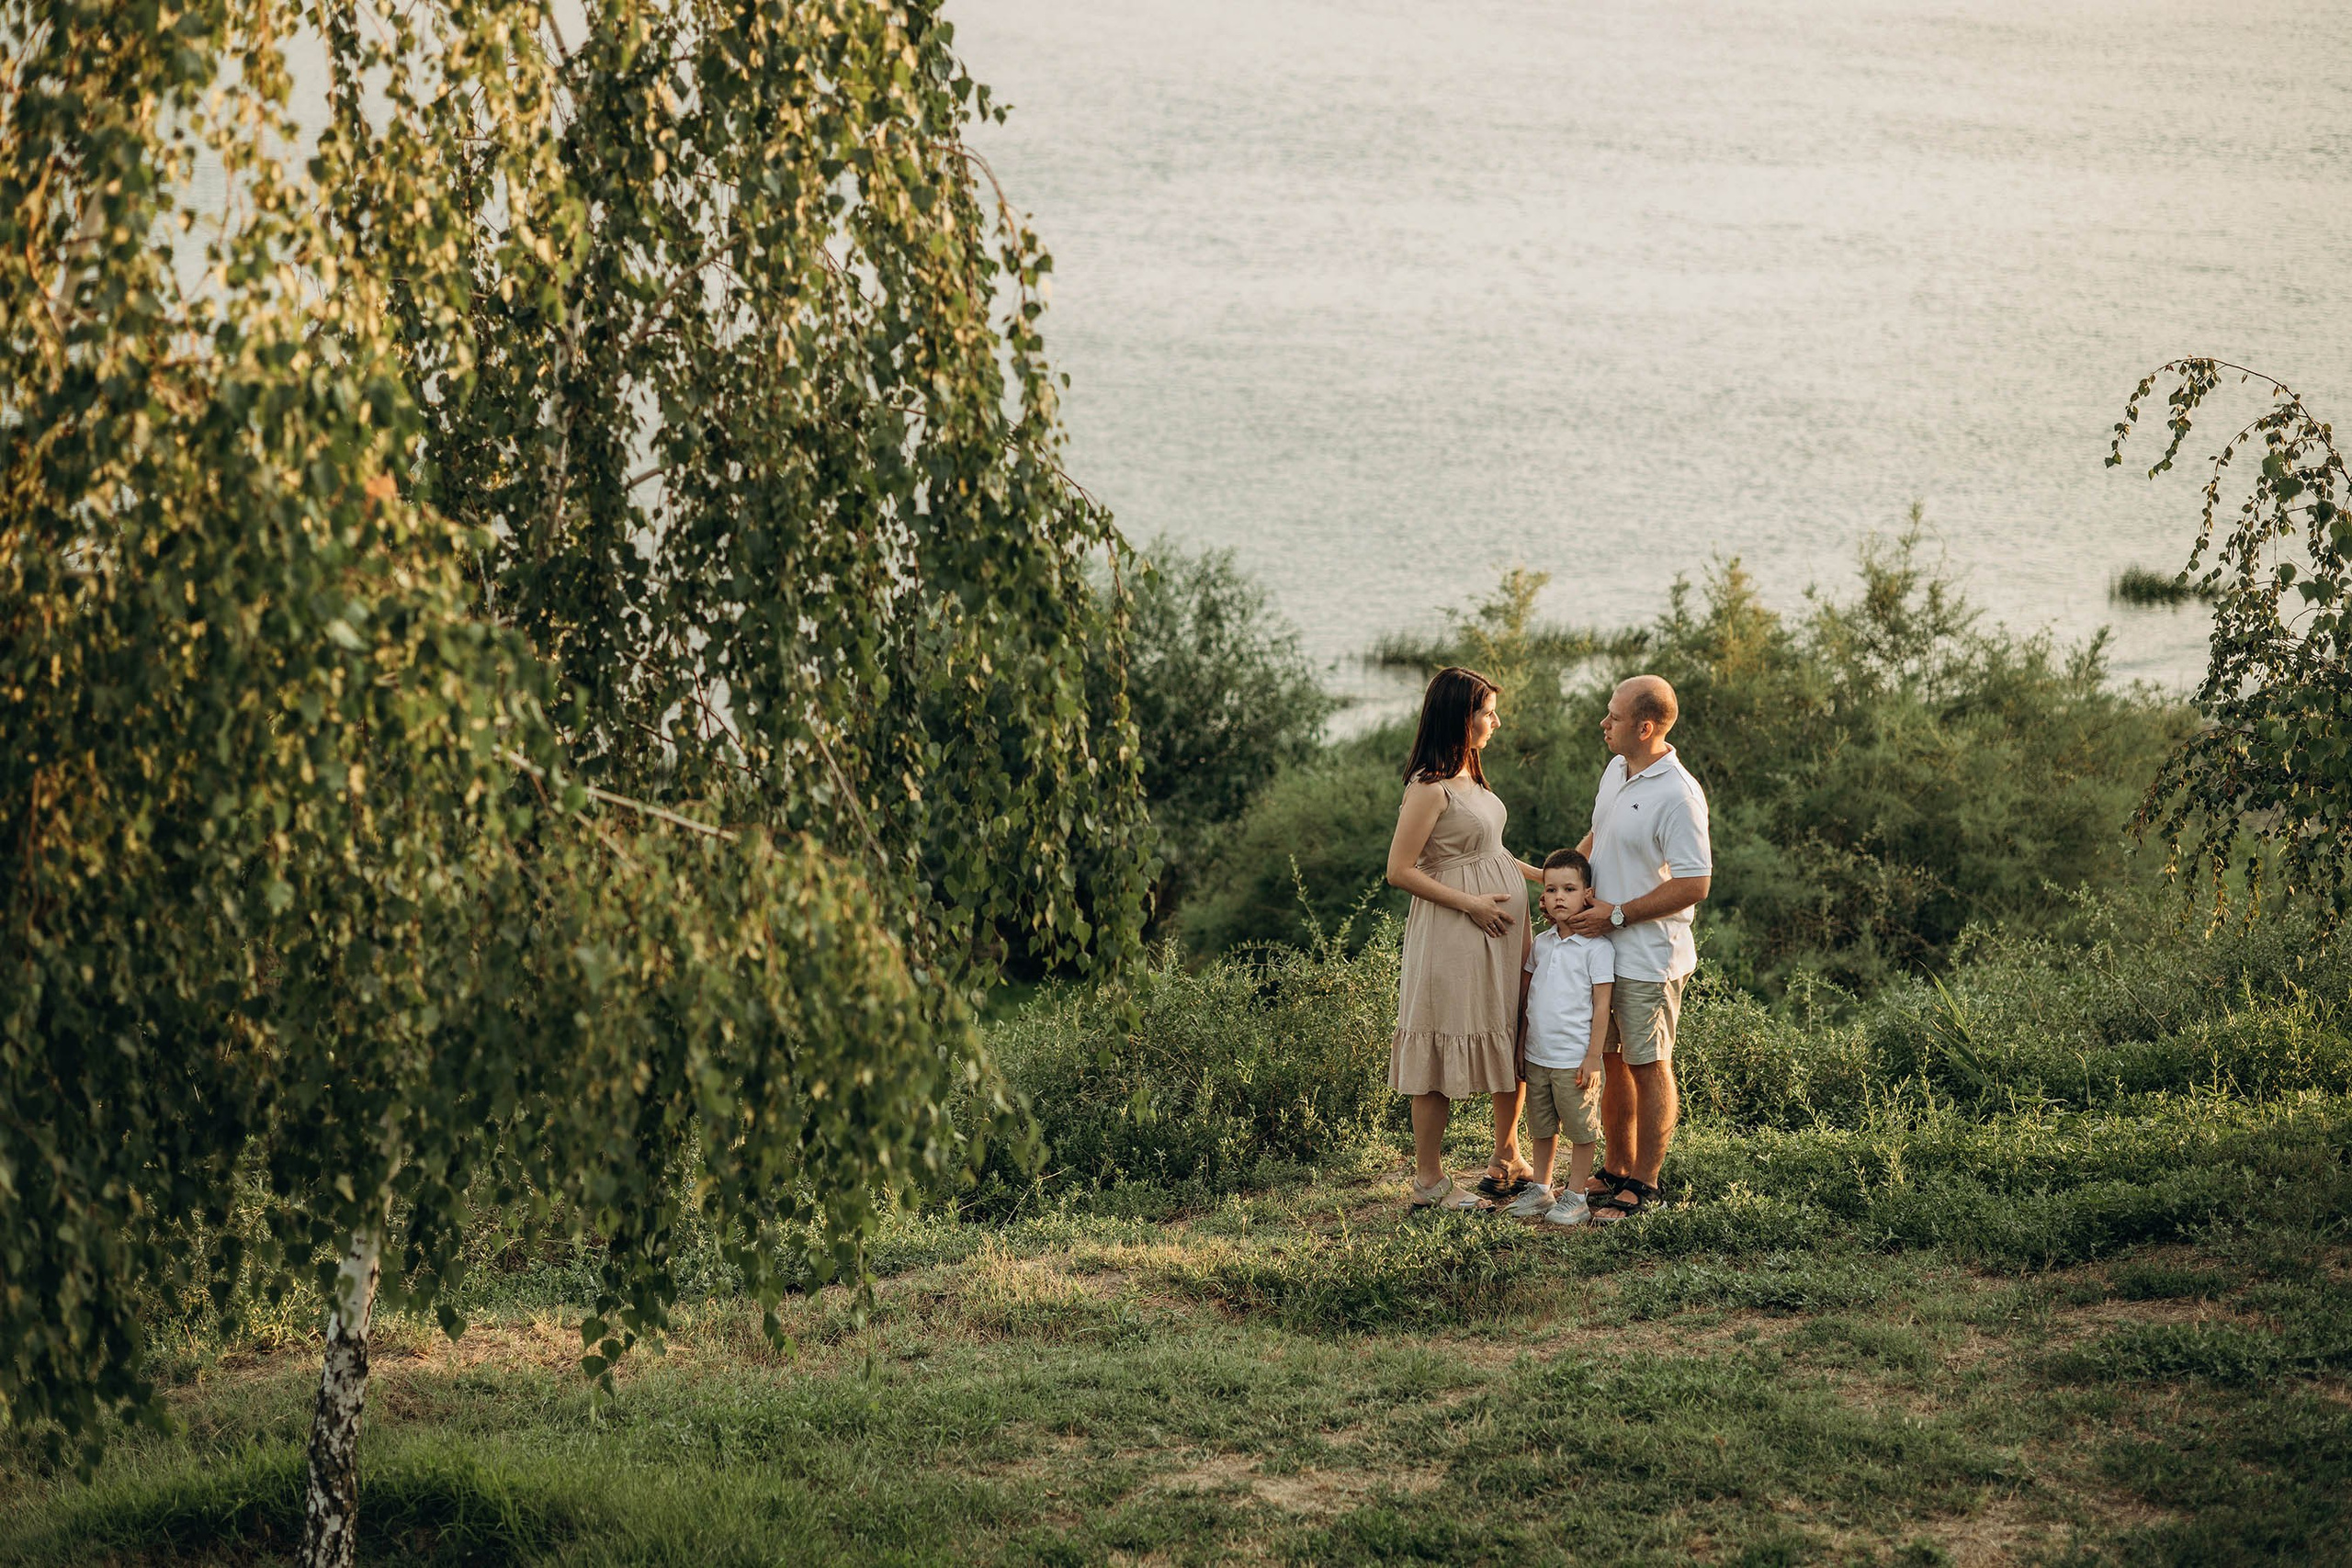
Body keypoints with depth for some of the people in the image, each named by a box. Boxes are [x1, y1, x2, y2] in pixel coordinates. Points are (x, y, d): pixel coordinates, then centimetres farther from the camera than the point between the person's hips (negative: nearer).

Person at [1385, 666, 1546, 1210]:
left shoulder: (1470, 777, 11)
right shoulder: (1429, 788, -16)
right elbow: (1400, 870, -17)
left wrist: (1543, 876, 15)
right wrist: (1471, 904, -16)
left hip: (1503, 925, 9)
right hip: (1453, 935, -9)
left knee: (1512, 1044, 14)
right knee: (1443, 1054, -2)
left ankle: (1507, 1159, 29)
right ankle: (1428, 1180, 7)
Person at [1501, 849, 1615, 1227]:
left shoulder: (1597, 947, -10)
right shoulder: (1541, 944, 8)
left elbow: (1601, 1007, -10)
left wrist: (1593, 1057, -13)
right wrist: (1521, 1047, 14)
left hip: (1575, 1061, -6)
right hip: (1538, 1057, 6)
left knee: (1581, 1130, 4)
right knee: (1542, 1128, 15)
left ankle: (1575, 1197, 12)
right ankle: (1540, 1190, 26)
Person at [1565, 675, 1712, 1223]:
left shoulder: (1677, 796, -21)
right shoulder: (1616, 770, 7)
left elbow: (1694, 885, -22)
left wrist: (1617, 915, -18)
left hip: (1646, 957, -8)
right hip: (1600, 948, 8)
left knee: (1648, 1069, 3)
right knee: (1610, 1061, 16)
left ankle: (1643, 1186, 13)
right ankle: (1616, 1172, 29)